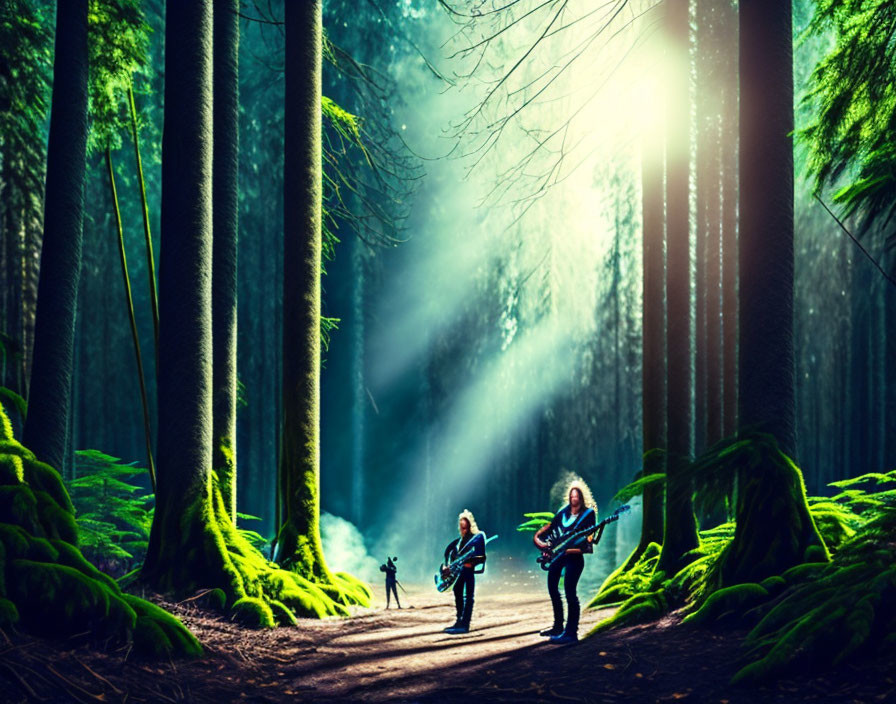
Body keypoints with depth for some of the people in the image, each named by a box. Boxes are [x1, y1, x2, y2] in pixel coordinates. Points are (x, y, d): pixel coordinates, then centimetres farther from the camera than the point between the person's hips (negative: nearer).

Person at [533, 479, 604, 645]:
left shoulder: (588, 513, -1)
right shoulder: (563, 512, 14)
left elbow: (589, 537, -8)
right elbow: (549, 526, 16)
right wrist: (538, 538, 0)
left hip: (574, 555, -7)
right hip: (558, 552, 7)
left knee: (569, 591, -15)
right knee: (552, 586, 13)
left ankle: (571, 632, -16)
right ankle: (558, 627, 28)